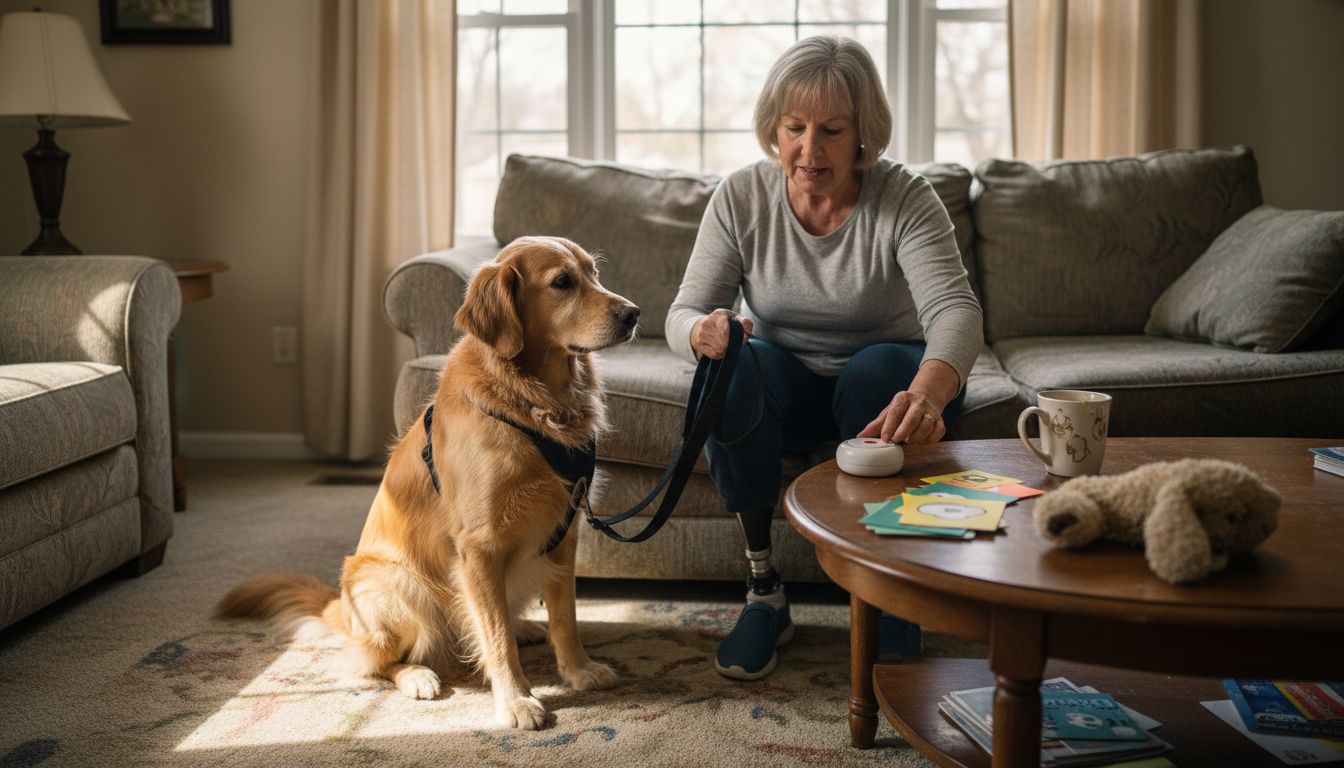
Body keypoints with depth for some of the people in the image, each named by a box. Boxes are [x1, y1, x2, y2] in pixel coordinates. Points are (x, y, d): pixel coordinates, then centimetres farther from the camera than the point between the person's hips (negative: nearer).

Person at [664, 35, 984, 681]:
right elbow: (683, 315, -13)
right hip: (787, 389, 2)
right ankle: (764, 593, -20)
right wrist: (705, 332, -40)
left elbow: (954, 307, -34)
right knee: (736, 364, -31)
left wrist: (927, 394, -57)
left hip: (885, 378, -1)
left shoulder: (902, 197, -19)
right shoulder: (740, 197, -12)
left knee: (878, 369, -36)